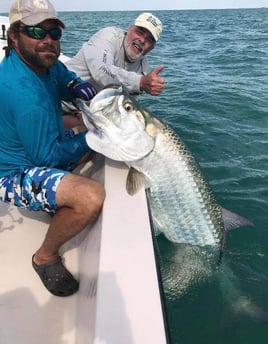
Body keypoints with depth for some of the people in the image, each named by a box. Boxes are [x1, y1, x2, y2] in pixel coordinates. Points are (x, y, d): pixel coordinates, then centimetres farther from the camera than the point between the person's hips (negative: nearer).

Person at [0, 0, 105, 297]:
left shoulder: (43, 62, -3)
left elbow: (66, 79, 18)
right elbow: (47, 156, -25)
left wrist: (77, 87, -5)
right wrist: (91, 138, -14)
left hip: (37, 151, 10)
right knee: (92, 197, -35)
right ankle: (46, 257, -4)